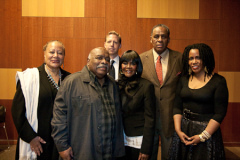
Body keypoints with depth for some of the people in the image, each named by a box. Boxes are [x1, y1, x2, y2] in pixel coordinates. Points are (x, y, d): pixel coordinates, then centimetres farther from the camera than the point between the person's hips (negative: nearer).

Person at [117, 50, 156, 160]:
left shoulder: (146, 86, -11)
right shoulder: (117, 84, 2)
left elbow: (149, 118, -12)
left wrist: (146, 149, -14)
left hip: (138, 140, -4)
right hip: (121, 139, 4)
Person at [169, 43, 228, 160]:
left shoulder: (218, 81, -8)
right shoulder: (184, 79, 5)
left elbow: (220, 113, -12)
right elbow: (177, 107, 4)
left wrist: (203, 136, -15)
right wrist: (178, 130, -6)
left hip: (206, 129, -4)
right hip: (184, 129, 4)